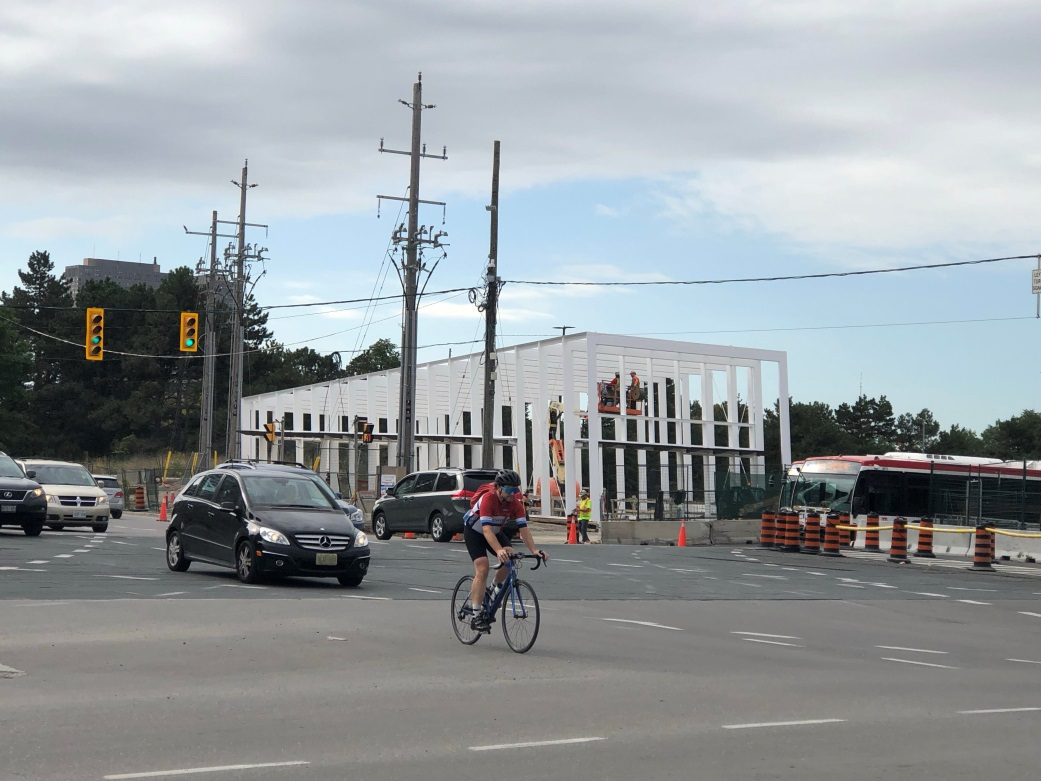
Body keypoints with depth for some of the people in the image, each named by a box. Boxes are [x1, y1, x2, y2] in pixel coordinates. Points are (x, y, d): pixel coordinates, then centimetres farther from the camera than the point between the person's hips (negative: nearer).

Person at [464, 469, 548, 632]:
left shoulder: (515, 502, -19)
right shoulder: (488, 498, -35)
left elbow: (523, 528, -23)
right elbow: (486, 529, -43)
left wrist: (534, 550, -37)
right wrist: (499, 550, -56)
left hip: (496, 531, 5)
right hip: (474, 531, -5)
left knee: (510, 559, -18)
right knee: (482, 568, -20)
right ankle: (477, 616, -17)